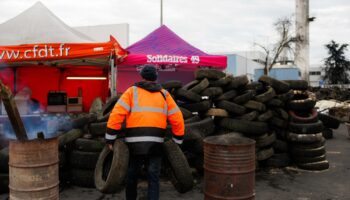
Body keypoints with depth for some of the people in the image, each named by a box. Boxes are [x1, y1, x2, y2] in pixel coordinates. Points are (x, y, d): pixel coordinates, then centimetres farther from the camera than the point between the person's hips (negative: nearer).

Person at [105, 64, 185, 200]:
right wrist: (176, 141, 18)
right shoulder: (164, 95, 12)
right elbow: (177, 119, 9)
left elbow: (117, 114, -5)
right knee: (153, 178, 8)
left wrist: (110, 139, -1)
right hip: (155, 144, 1)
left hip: (135, 143, -1)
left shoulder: (132, 91, 6)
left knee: (132, 176, 17)